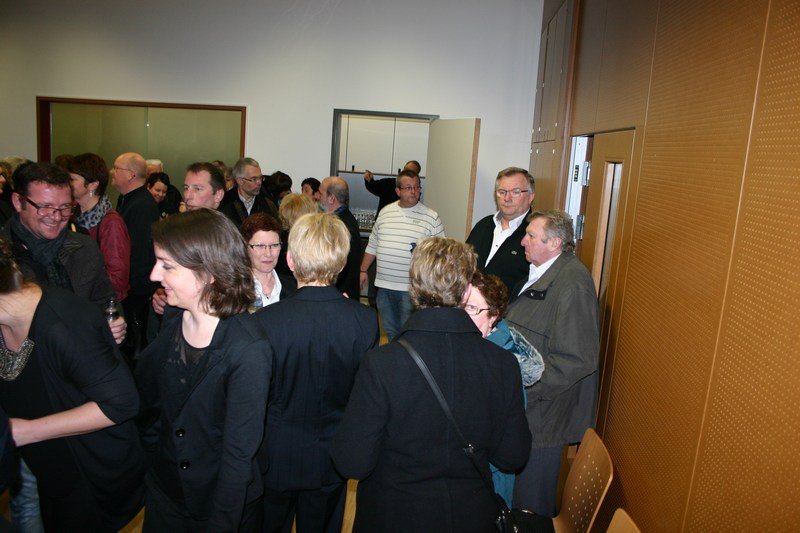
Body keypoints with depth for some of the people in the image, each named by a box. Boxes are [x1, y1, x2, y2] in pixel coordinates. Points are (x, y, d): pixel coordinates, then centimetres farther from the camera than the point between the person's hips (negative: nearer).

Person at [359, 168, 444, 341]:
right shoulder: (385, 212, 10)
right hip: (384, 286, 4)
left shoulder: (431, 217, -2)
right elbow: (372, 245, 17)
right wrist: (363, 270, 16)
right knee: (390, 331, 15)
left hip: (412, 288, -4)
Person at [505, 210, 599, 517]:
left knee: (530, 502, 8)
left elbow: (577, 360, -26)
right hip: (523, 403, 9)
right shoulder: (539, 273, 9)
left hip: (543, 414, -9)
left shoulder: (572, 284, -23)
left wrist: (523, 385, -24)